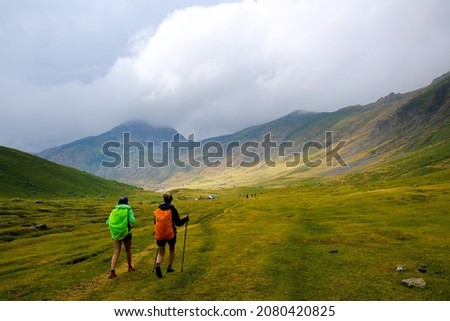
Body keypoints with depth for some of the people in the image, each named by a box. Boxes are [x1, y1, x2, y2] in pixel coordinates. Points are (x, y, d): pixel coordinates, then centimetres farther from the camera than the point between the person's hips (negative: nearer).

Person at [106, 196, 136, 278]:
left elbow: (108, 222, -2)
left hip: (115, 234, 3)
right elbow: (132, 221, -18)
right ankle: (130, 267, 35)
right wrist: (131, 223, 5)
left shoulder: (114, 210, 4)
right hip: (126, 233, -2)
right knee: (128, 251, 17)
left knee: (116, 252, 6)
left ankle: (112, 271, -9)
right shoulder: (128, 210, -6)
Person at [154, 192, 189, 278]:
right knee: (172, 249, 22)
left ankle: (158, 265, -15)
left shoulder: (158, 209, 0)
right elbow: (178, 223, -11)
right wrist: (185, 218, 6)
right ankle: (169, 267, 25)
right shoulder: (172, 209, -12)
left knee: (161, 252, 12)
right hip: (171, 234, -2)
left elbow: (155, 222, 10)